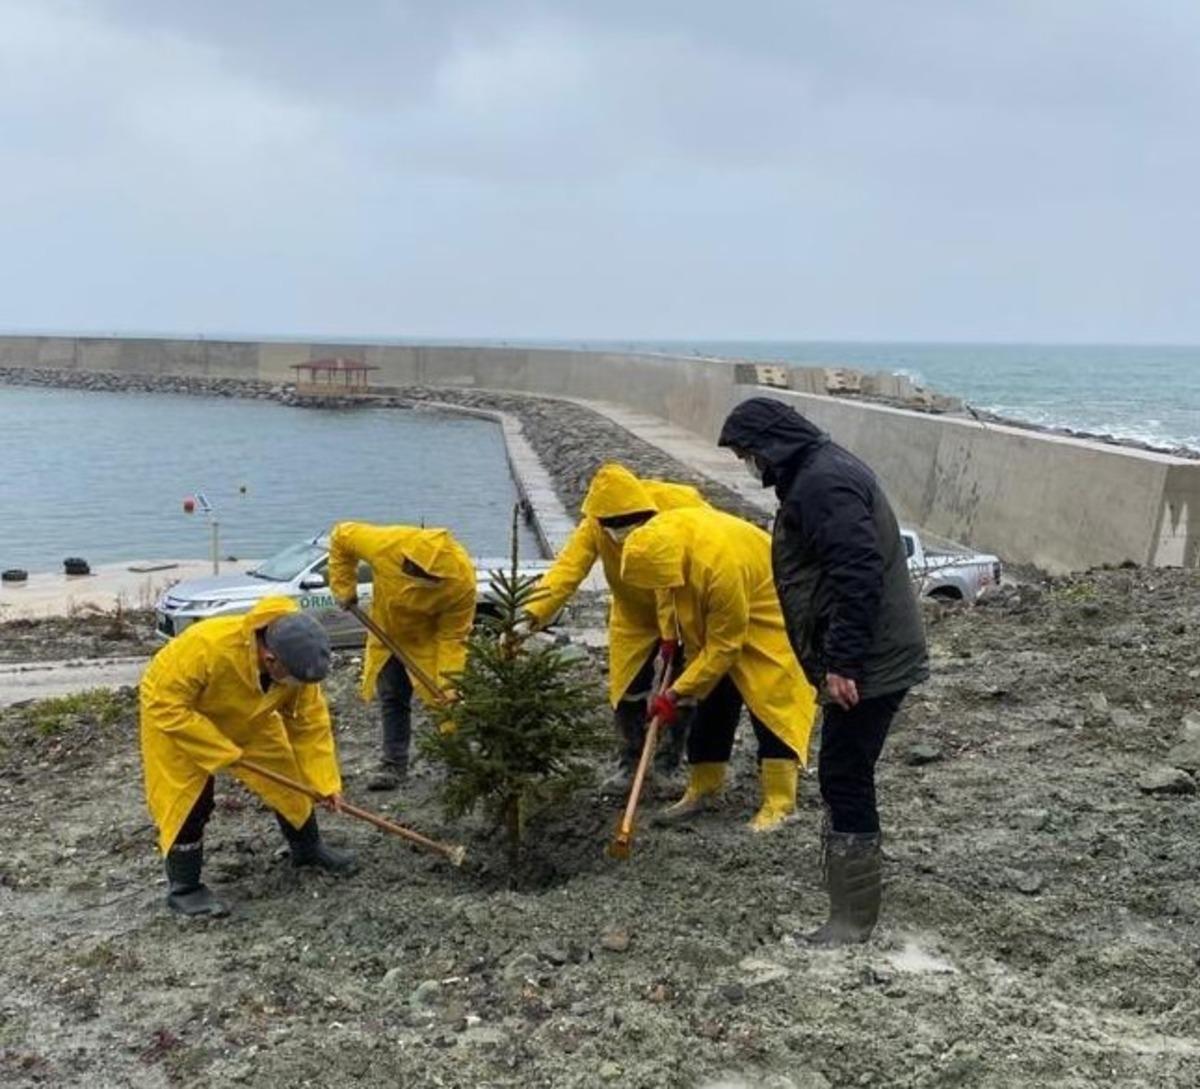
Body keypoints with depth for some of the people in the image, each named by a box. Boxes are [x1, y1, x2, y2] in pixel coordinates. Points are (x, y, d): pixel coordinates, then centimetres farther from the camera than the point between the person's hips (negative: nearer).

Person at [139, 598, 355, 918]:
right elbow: (166, 705, -36)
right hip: (175, 714, -5)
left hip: (247, 718, 5)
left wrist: (324, 781, -15)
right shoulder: (206, 646, -46)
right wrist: (221, 751, -33)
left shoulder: (295, 660, -27)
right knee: (189, 799, -11)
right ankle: (183, 887, 5)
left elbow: (310, 724, -15)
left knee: (288, 777, 6)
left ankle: (308, 848, 28)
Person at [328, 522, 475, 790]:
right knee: (392, 698, 9)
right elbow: (342, 535, -15)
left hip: (429, 639, -2)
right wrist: (344, 587, -12)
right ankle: (394, 764, 21)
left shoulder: (462, 581, -37)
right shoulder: (385, 543, -36)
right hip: (387, 632, 3)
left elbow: (452, 636, -27)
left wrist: (447, 682, -32)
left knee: (444, 700, -10)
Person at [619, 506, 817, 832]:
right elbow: (670, 587, 5)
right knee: (713, 698, 8)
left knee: (770, 702, -11)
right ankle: (704, 788, 18)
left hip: (767, 618, -8)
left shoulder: (721, 567, -41)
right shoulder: (661, 536, -20)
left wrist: (675, 694, -26)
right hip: (717, 620, 8)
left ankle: (780, 802, -7)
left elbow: (722, 648, -30)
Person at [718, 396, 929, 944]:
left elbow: (857, 575, -27)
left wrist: (842, 662, -26)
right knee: (844, 776, 18)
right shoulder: (821, 470, 16)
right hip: (869, 656, 11)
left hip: (867, 665, -11)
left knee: (845, 778, -5)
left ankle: (854, 917, 3)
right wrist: (836, 658, 23)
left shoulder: (821, 483, -18)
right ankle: (842, 880, 30)